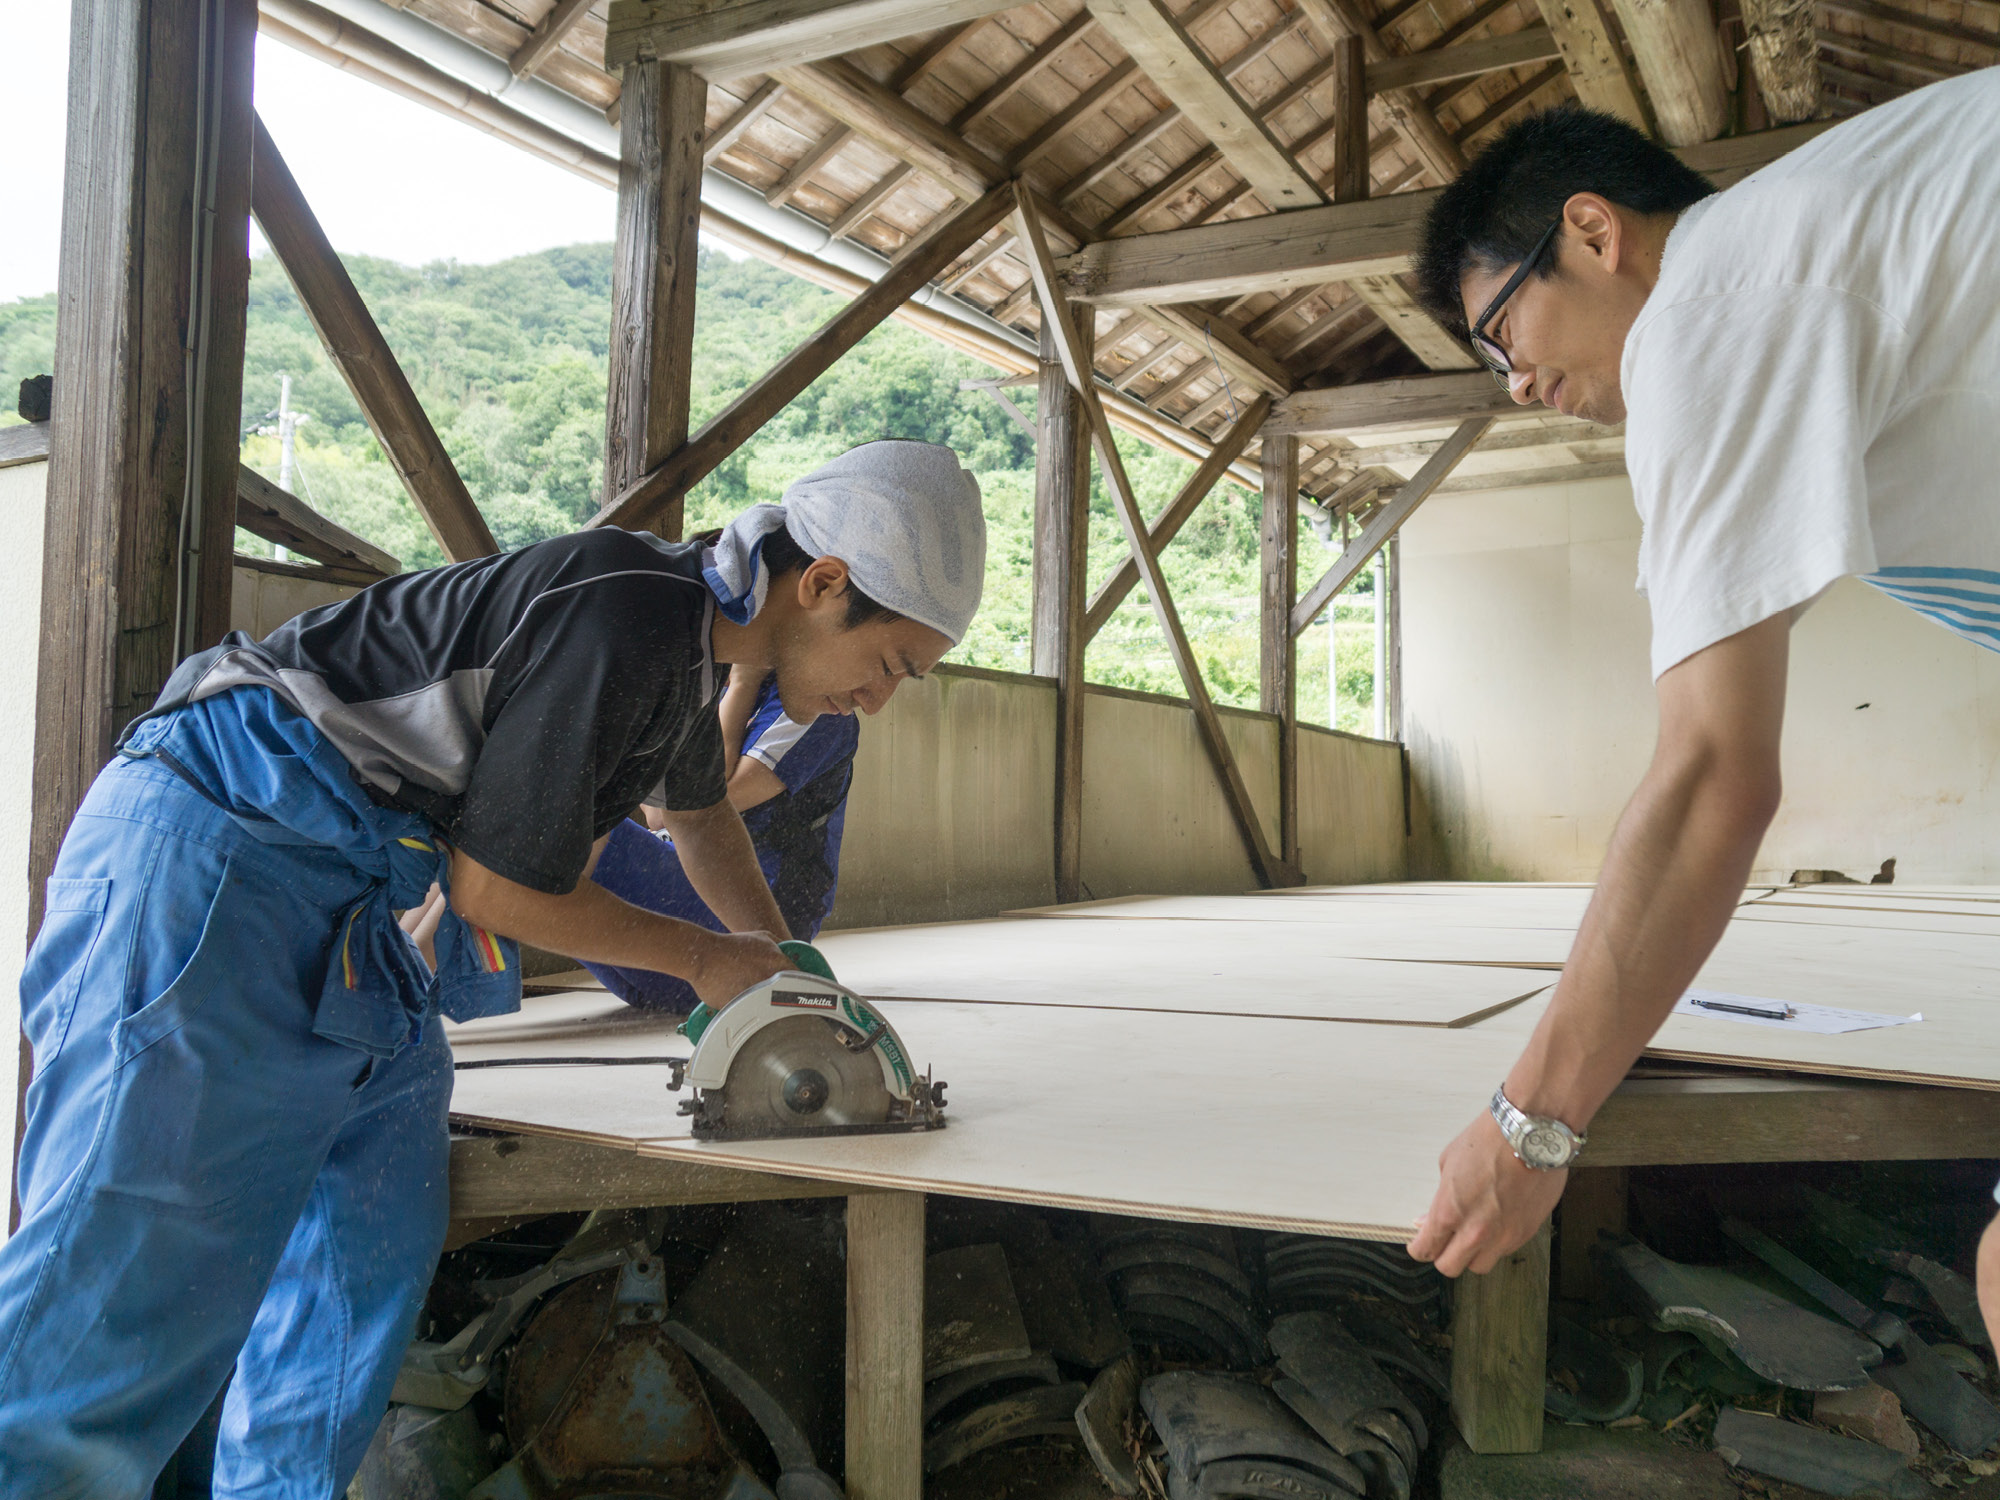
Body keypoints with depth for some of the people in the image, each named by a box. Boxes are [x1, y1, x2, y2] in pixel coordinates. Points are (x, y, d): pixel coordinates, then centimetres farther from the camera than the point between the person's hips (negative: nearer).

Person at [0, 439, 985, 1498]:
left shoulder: (686, 627, 10)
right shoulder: (621, 618, -22)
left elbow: (700, 813, 31)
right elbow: (497, 888, -16)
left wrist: (790, 971, 28)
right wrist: (705, 959, -2)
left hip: (339, 895, 10)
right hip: (207, 853, -10)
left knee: (370, 1248, 8)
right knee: (140, 1279, -15)